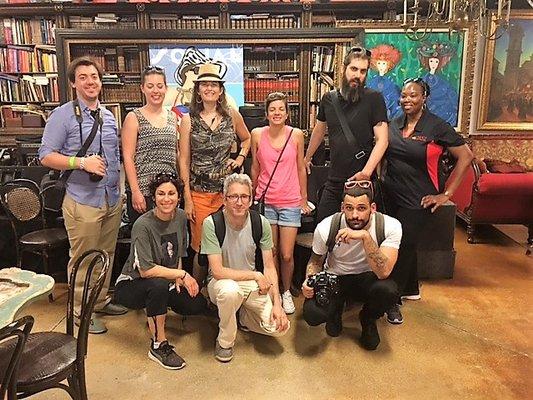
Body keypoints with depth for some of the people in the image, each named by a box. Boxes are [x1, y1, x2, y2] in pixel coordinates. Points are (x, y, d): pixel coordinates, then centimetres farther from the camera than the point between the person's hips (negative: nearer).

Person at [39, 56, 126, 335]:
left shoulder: (109, 116, 12)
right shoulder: (63, 115, -7)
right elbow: (46, 156, -10)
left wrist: (119, 189, 14)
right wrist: (81, 162, -22)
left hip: (112, 200, 6)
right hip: (83, 202, -6)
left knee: (106, 255, 16)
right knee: (82, 260, 3)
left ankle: (100, 301, 33)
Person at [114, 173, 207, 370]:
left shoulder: (180, 217, -4)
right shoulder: (143, 225, -24)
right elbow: (145, 270, -29)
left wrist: (178, 278, -6)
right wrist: (182, 275, -24)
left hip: (166, 283, 7)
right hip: (131, 285, -6)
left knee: (198, 305, -11)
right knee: (159, 285, -38)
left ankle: (155, 312, 18)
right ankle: (159, 345, -18)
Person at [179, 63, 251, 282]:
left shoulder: (232, 115, 5)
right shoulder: (188, 120, 0)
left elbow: (246, 138, 25)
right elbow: (184, 161, -1)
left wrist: (240, 158, 6)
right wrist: (187, 198, -5)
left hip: (228, 189, 2)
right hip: (200, 193, -1)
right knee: (201, 248, 3)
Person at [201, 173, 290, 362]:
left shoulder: (261, 223, -10)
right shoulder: (211, 223, -20)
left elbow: (269, 267, -5)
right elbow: (217, 271, -22)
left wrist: (277, 303, -14)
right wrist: (256, 275, -20)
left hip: (252, 283, 3)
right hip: (222, 281, -3)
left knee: (279, 326, -16)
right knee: (230, 290, -40)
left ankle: (241, 315, 16)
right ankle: (225, 341, -9)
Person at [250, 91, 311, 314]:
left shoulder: (296, 135, -2)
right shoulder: (257, 134, -1)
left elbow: (301, 169, 6)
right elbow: (255, 167, 9)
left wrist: (304, 199, 9)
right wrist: (253, 195, 13)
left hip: (290, 202, 0)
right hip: (265, 201, 1)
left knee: (287, 255, 0)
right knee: (271, 252, 8)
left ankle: (286, 292, 25)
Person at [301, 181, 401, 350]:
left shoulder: (390, 226, -23)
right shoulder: (325, 228, -20)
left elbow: (383, 272, -33)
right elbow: (316, 260, 0)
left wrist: (365, 236, -44)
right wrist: (309, 281, -21)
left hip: (367, 279, 0)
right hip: (335, 278, 0)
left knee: (388, 290, -34)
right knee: (312, 314, -28)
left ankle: (368, 319, 4)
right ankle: (336, 309, 13)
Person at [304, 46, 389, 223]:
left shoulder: (374, 99, -7)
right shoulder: (328, 99, 7)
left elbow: (382, 140, -12)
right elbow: (319, 131, 21)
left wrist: (367, 172, -24)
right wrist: (306, 158, 28)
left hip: (361, 182, -4)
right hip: (334, 181, 4)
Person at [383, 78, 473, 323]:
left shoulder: (437, 127, -10)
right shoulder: (394, 125, 4)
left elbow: (466, 157, -7)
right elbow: (383, 153, 17)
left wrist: (446, 194, -9)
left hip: (419, 200, -5)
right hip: (391, 195, 5)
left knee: (404, 246, -4)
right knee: (405, 244, 15)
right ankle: (411, 289, 36)